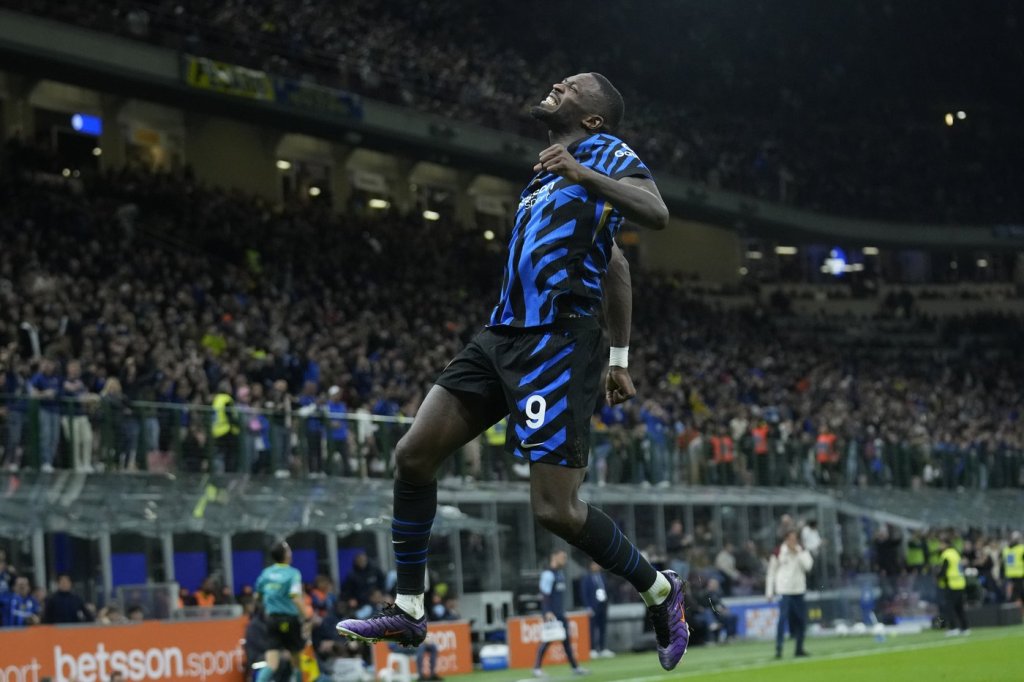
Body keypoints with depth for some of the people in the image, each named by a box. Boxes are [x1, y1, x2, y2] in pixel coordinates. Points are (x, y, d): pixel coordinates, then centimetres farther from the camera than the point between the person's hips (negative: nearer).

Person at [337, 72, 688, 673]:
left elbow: (656, 213, -21)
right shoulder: (549, 171, 24)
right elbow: (615, 265, 30)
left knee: (556, 508, -11)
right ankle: (408, 613, 11)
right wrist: (620, 356, 31)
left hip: (556, 345, -9)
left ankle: (660, 590, 11)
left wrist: (582, 174, -29)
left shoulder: (605, 152, -1)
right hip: (503, 337, 9)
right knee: (414, 454, 2)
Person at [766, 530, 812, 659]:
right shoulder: (778, 553, -1)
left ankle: (799, 648, 19)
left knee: (801, 619, 8)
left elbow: (808, 565, -8)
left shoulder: (802, 551, 8)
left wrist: (797, 552, -13)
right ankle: (778, 648, -15)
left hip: (799, 590, 4)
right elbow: (771, 572, 2)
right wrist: (769, 592, 0)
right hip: (784, 590, -4)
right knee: (783, 618, -14)